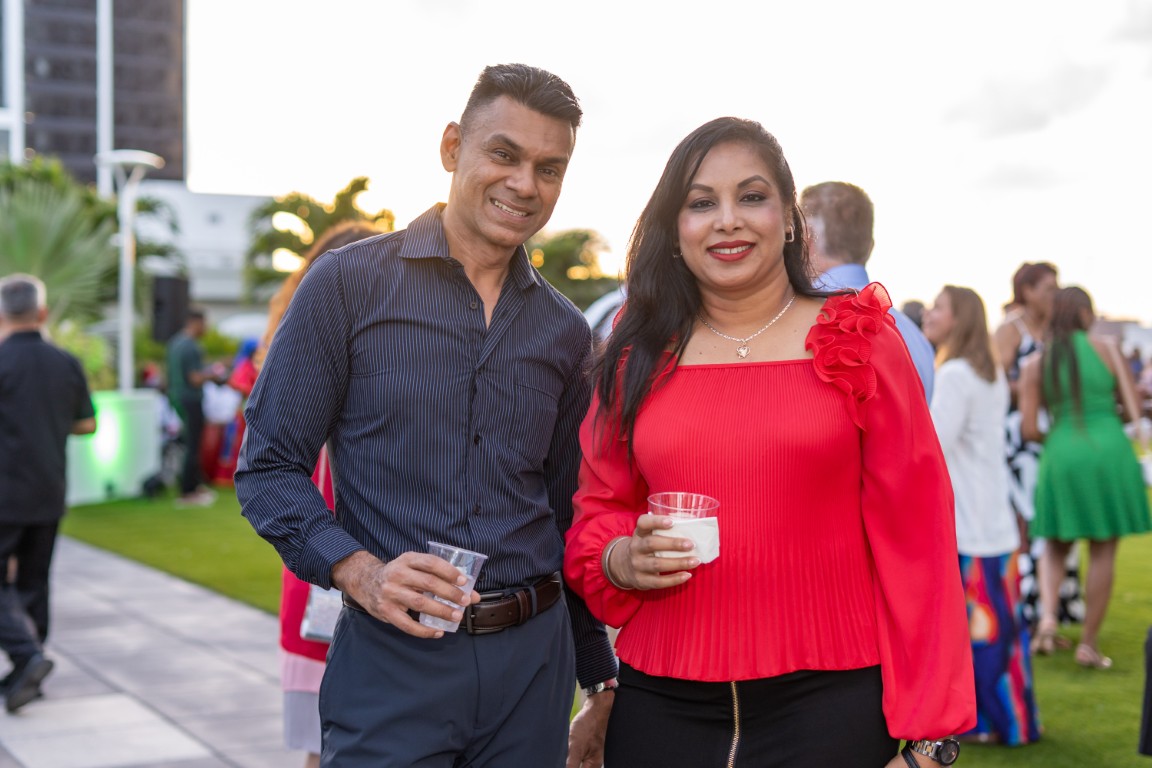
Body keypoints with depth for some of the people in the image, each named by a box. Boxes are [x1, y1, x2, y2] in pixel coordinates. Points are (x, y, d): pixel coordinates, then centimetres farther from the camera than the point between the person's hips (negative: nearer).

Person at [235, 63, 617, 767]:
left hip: (532, 659, 4)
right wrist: (359, 571, -19)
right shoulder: (349, 284, -2)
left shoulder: (565, 332, 10)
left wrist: (601, 685, 16)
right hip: (393, 656, -4)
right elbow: (270, 467, -3)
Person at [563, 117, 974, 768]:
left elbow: (914, 536, -3)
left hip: (828, 699, -2)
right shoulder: (638, 358, 7)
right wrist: (624, 559, -9)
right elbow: (598, 511, 14)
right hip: (661, 707, 3)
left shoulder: (860, 341, -1)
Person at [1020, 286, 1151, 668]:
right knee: (1103, 551, 7)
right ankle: (1089, 643, 8)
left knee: (1055, 544, 18)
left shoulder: (1035, 364, 2)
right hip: (1110, 453, -1)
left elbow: (1028, 429, -2)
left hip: (1061, 457, 1)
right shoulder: (1107, 348, 0)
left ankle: (1048, 613, -6)